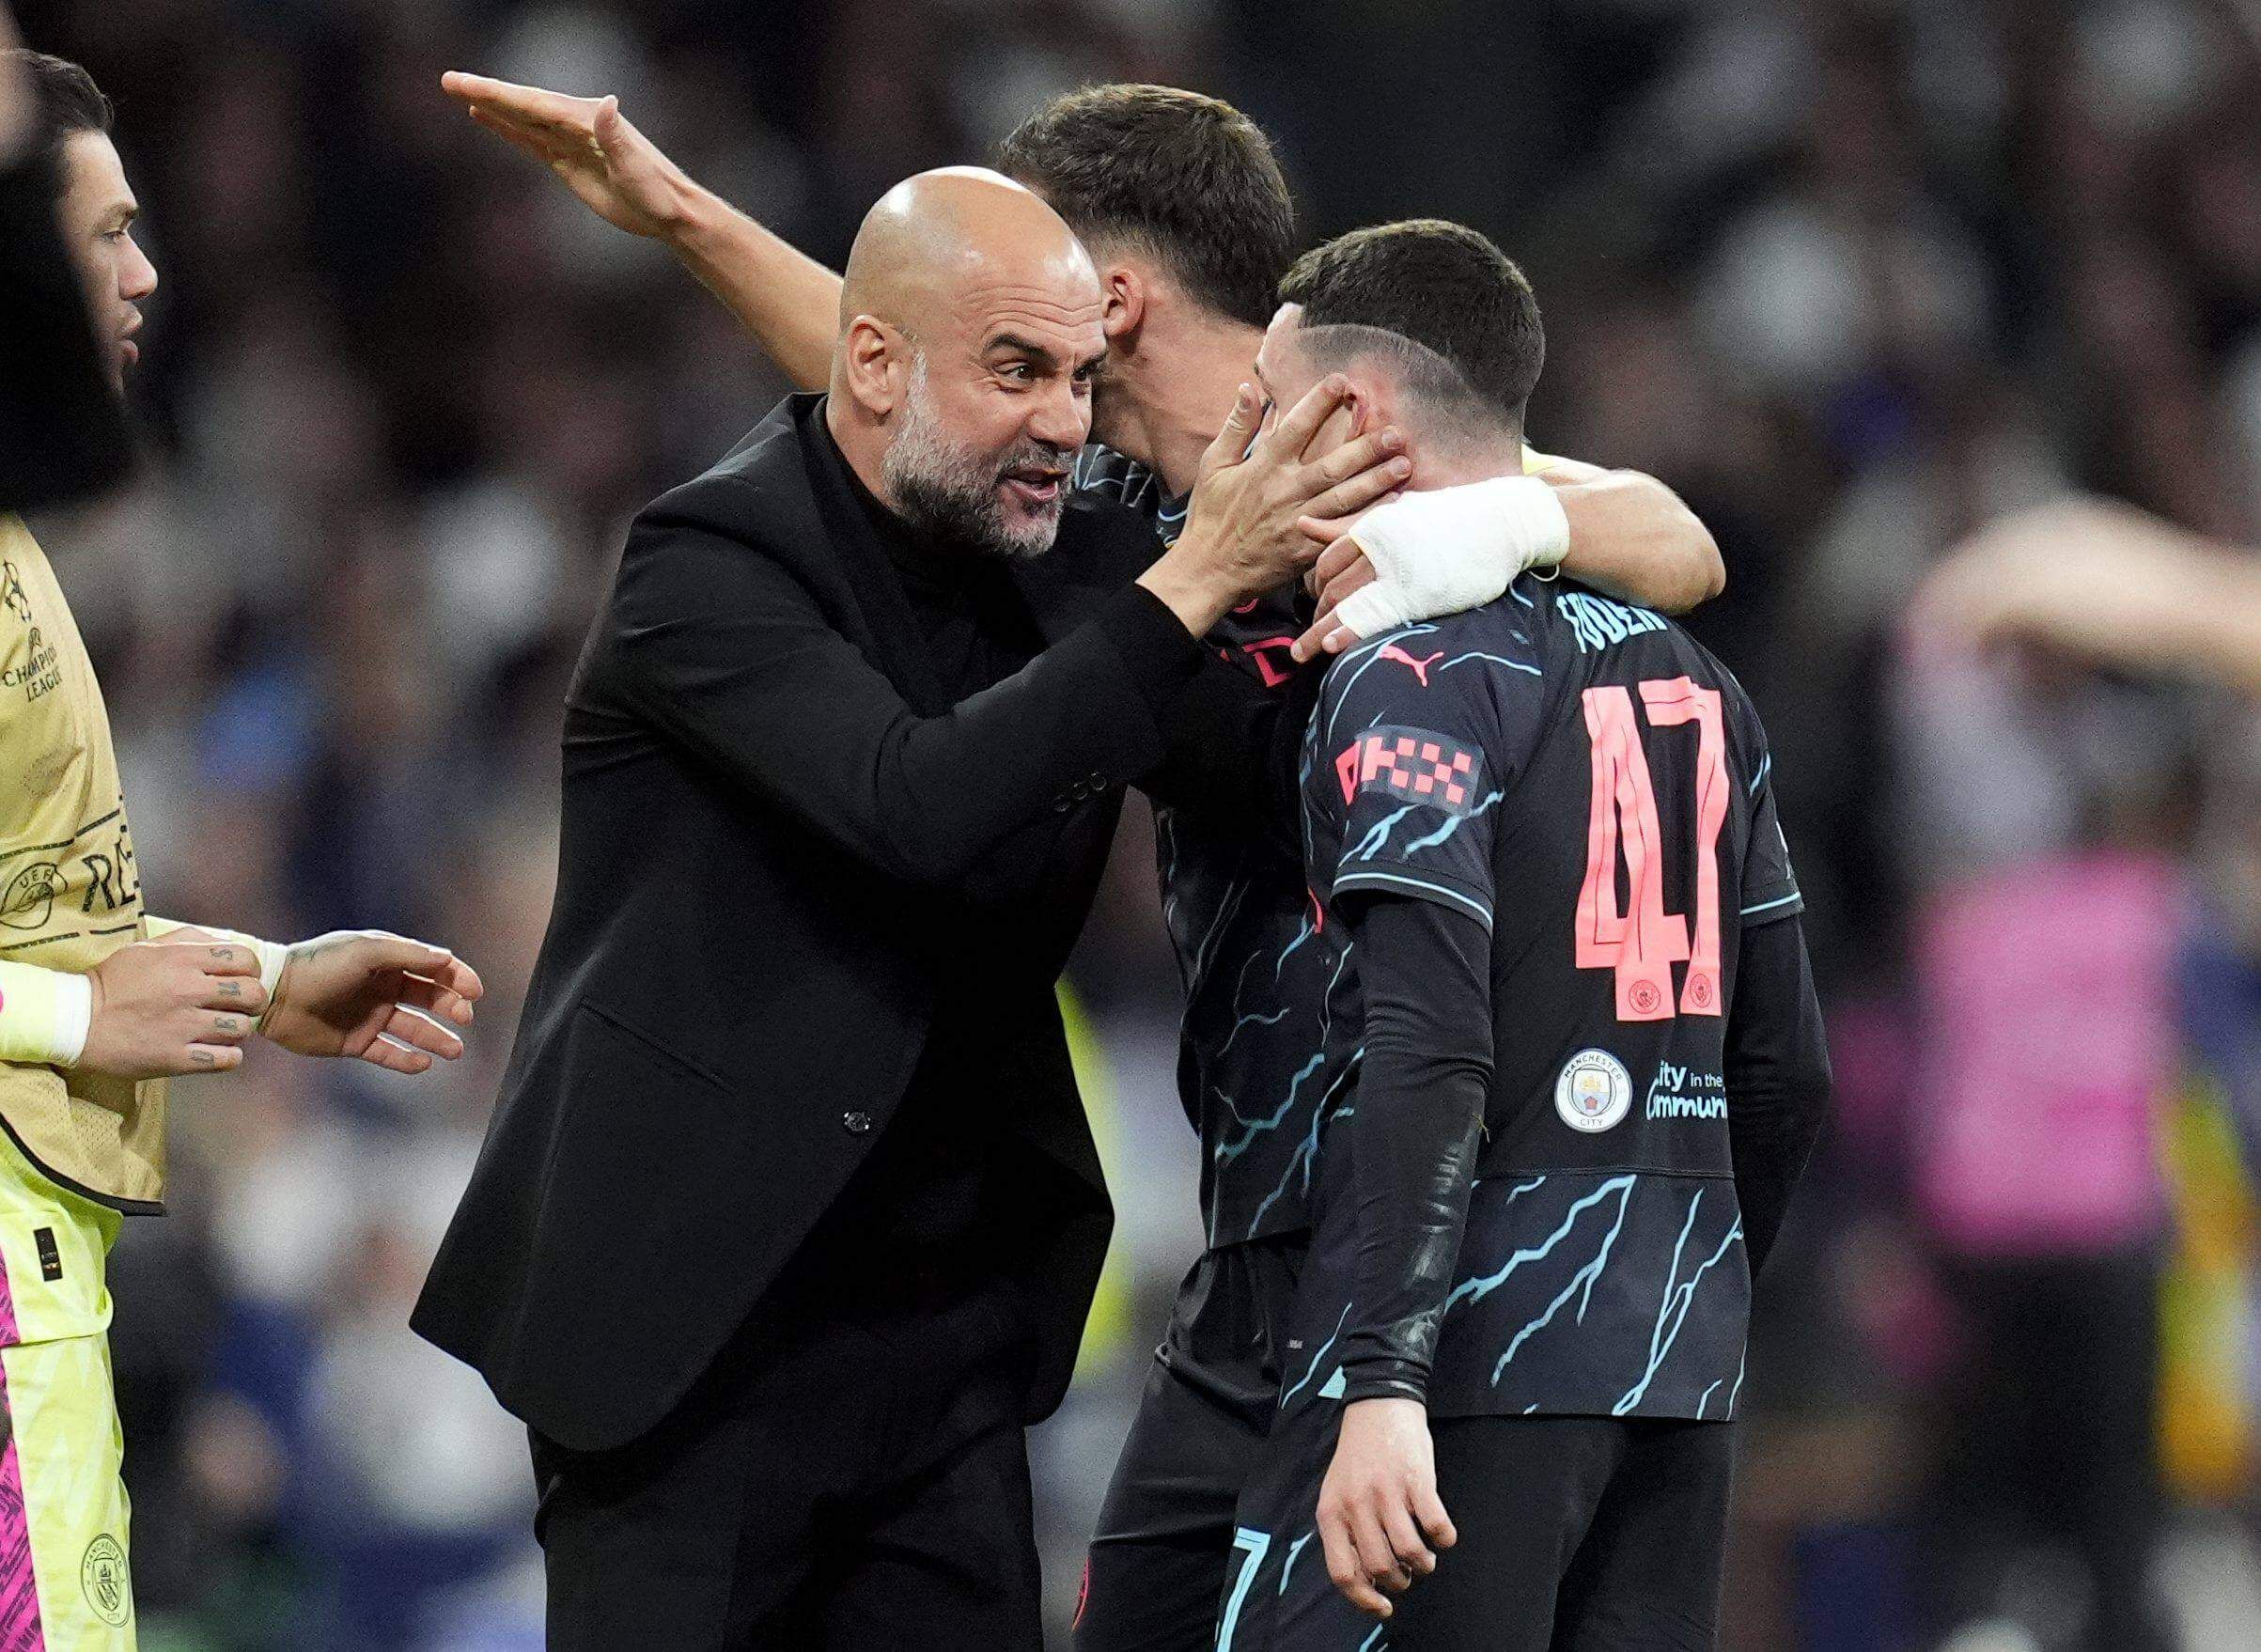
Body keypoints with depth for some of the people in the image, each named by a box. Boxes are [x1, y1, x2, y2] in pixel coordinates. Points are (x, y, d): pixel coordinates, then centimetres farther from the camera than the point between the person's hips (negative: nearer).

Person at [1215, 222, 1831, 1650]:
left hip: (1477, 1367, -8)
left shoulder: (1414, 683, -8)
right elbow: (1788, 1065, 18)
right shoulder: (1691, 686, 15)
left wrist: (1382, 1384, -24)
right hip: (1678, 1370, 8)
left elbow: (1427, 1055, -19)